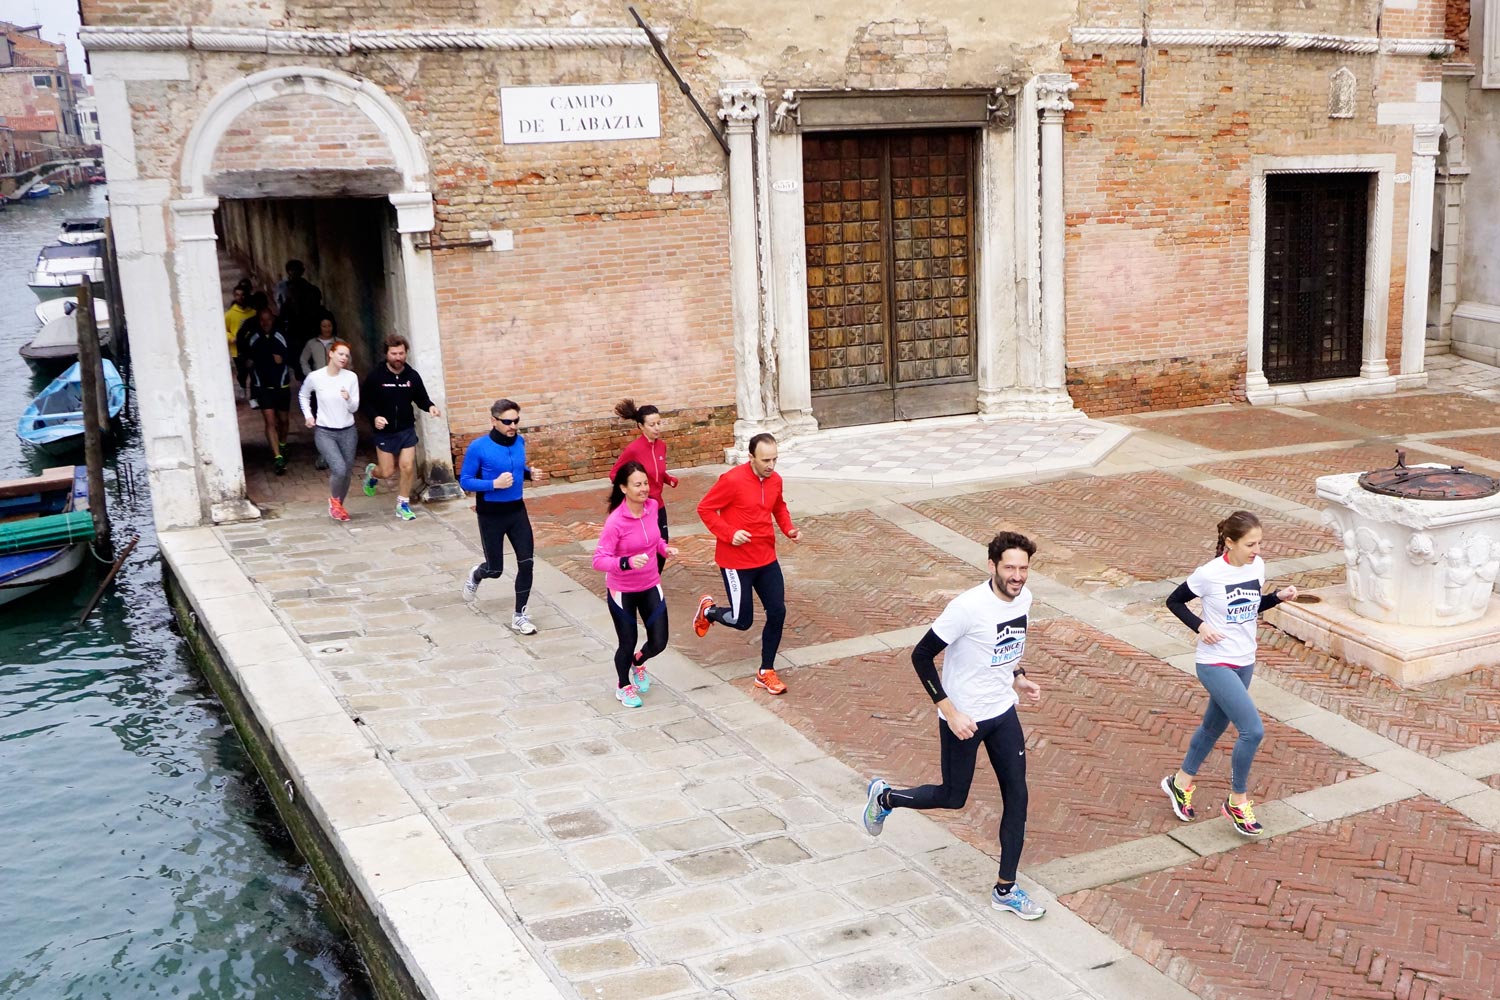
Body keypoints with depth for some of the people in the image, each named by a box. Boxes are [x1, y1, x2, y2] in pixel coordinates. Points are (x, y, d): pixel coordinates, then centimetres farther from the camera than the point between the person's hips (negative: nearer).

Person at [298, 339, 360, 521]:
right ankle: (333, 500, 11)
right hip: (324, 432, -3)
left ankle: (339, 505, 33)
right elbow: (303, 396, 14)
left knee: (346, 472, 9)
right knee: (339, 469, -18)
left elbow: (354, 408, -3)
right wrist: (308, 415, 3)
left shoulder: (351, 377, -6)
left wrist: (348, 399, -24)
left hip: (348, 432, 3)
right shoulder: (315, 377, -8)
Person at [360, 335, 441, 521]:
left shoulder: (412, 376, -6)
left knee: (408, 467, -5)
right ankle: (372, 472, 41)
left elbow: (421, 398, 4)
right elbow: (367, 403, -5)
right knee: (387, 472, 3)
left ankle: (403, 504, 14)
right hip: (384, 431, -2)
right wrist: (374, 417, -23)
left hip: (407, 430, 2)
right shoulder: (375, 377, -12)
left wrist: (430, 406, -17)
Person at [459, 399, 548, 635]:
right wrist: (494, 484, -27)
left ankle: (519, 616, 10)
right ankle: (476, 574, 46)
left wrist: (530, 474, -5)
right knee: (495, 570, 7)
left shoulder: (520, 442, -1)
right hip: (491, 515, -4)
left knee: (526, 564, -3)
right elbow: (464, 481, -13)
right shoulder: (478, 447, -18)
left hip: (517, 511, 4)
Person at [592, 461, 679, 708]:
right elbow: (599, 560, -28)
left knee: (658, 643, 7)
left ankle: (638, 663, 44)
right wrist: (628, 562, -42)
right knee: (628, 643, 10)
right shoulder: (615, 521, -27)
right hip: (622, 592, -5)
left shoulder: (652, 506, -9)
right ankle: (623, 686, 40)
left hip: (651, 587, 5)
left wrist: (664, 548, -7)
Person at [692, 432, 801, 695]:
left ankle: (766, 673, 15)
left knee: (777, 613, 1)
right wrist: (730, 534, -23)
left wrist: (789, 529, 2)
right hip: (736, 561, -6)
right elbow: (705, 509, -13)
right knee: (742, 621, -1)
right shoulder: (732, 480, -20)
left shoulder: (775, 480, 1)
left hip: (767, 559, 6)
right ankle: (708, 610, 32)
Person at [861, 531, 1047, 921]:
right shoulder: (968, 607, -27)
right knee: (953, 798, 8)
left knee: (1017, 796, 5)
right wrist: (950, 711, -23)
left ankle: (1005, 890, 19)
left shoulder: (1024, 598, -3)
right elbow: (921, 656, -21)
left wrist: (1018, 678, 6)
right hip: (963, 718, -6)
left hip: (1003, 712, 6)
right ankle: (884, 797, 36)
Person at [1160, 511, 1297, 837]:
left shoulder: (1257, 566, -1)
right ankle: (1237, 802, 4)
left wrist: (1279, 597, -2)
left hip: (1244, 663, 7)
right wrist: (1200, 626, -18)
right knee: (1253, 730, -16)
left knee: (1214, 726, 21)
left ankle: (1181, 782, 42)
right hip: (1215, 664, -7)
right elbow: (1174, 601, -6)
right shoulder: (1209, 574, -19)